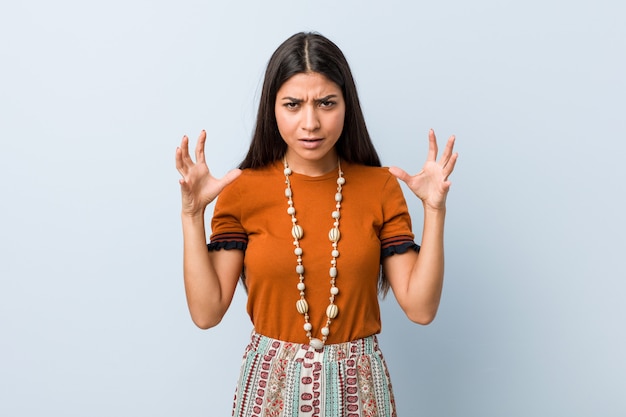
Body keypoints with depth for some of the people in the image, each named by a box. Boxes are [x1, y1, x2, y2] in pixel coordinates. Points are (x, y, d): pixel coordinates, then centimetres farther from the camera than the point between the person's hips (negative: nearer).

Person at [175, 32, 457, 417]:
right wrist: (193, 214, -17)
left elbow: (420, 307, -9)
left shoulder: (381, 187, -6)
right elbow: (206, 312, -9)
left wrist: (434, 210, -17)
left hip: (358, 385, 1)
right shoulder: (243, 190, -7)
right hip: (272, 383, 0)